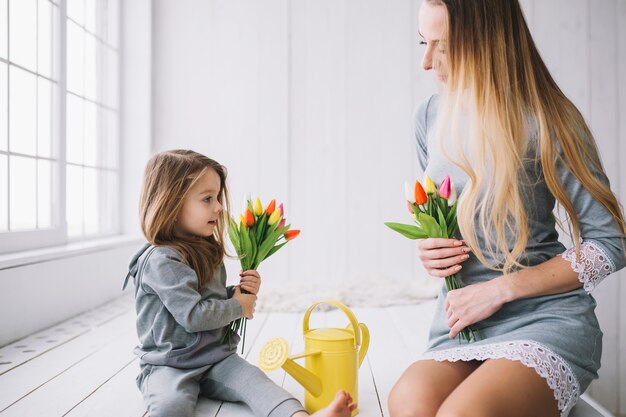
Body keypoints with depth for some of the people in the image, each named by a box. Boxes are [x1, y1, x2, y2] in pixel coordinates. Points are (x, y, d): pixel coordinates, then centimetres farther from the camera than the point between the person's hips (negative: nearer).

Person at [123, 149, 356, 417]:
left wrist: (241, 292, 3)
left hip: (216, 358, 5)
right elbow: (193, 315, -24)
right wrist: (238, 307, -8)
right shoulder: (161, 260, -17)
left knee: (251, 378, -22)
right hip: (168, 365, -4)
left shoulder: (208, 253, 11)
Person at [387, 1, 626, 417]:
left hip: (546, 317, -2)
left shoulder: (546, 124, -9)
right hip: (460, 325, 3)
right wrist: (427, 248, -4)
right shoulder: (430, 117, 5)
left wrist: (500, 289, -13)